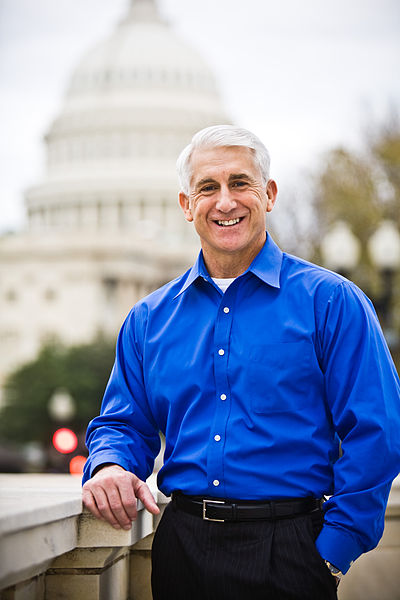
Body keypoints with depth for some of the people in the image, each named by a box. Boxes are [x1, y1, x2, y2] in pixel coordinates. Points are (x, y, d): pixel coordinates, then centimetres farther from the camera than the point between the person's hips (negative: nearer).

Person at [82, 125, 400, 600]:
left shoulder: (330, 302, -3)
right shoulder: (149, 320, 10)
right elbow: (125, 423, 14)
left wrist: (334, 551, -12)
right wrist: (110, 467, -9)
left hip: (288, 556, -3)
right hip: (181, 546, 4)